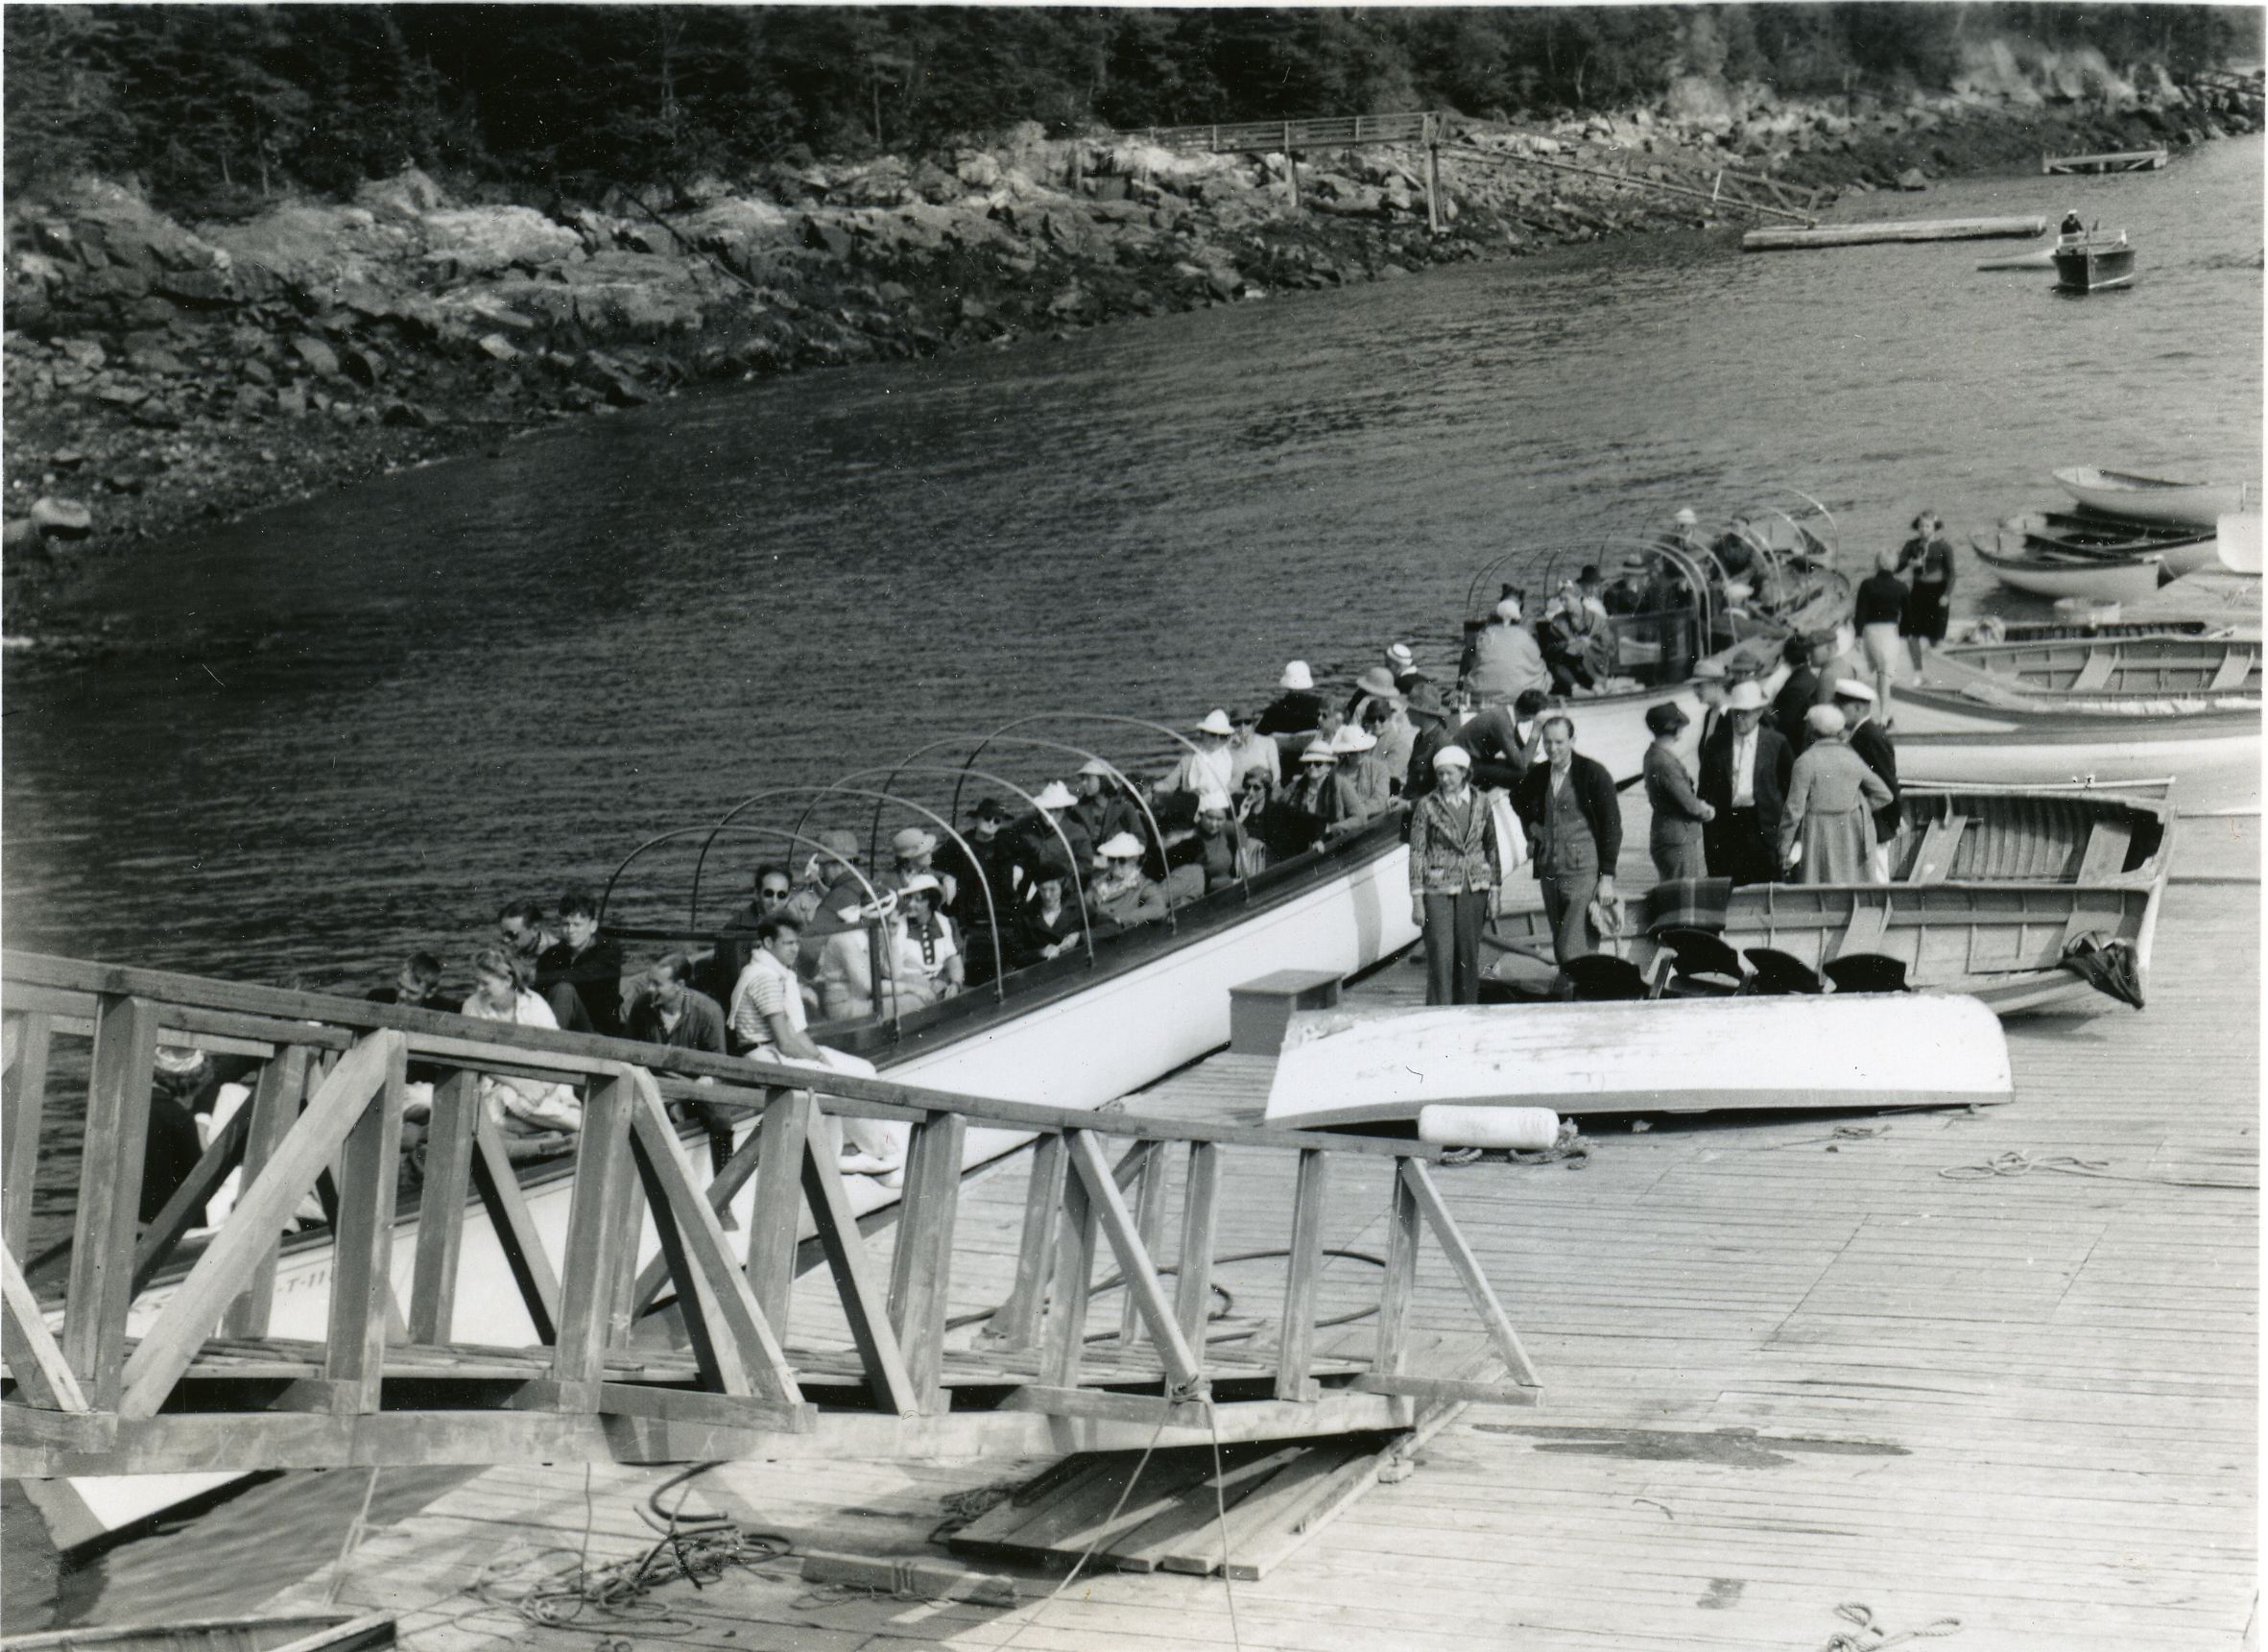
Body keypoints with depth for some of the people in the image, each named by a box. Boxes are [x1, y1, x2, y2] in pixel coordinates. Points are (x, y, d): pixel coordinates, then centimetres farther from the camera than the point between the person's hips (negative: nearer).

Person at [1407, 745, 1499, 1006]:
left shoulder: (1480, 804, 5)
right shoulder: (1427, 805, -2)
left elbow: (1491, 848, 12)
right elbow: (1417, 852, -2)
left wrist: (1494, 891, 8)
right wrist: (1417, 900, -6)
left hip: (1473, 889, 3)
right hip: (1438, 889, -3)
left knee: (1469, 956, 5)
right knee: (1440, 957, -8)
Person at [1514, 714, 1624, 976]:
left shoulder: (1594, 773, -7)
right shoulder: (1538, 775, 9)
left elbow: (1612, 826, -6)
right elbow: (1518, 799, 33)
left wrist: (1607, 877, -10)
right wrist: (1531, 824, 14)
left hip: (1584, 874, -6)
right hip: (1550, 873, 6)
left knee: (1573, 951, -16)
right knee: (1561, 952, 8)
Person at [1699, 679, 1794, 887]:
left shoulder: (1776, 743, 3)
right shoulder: (1715, 744, 7)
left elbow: (1790, 785, 6)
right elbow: (1705, 789, 9)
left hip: (1764, 826, -1)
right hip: (1726, 825, 1)